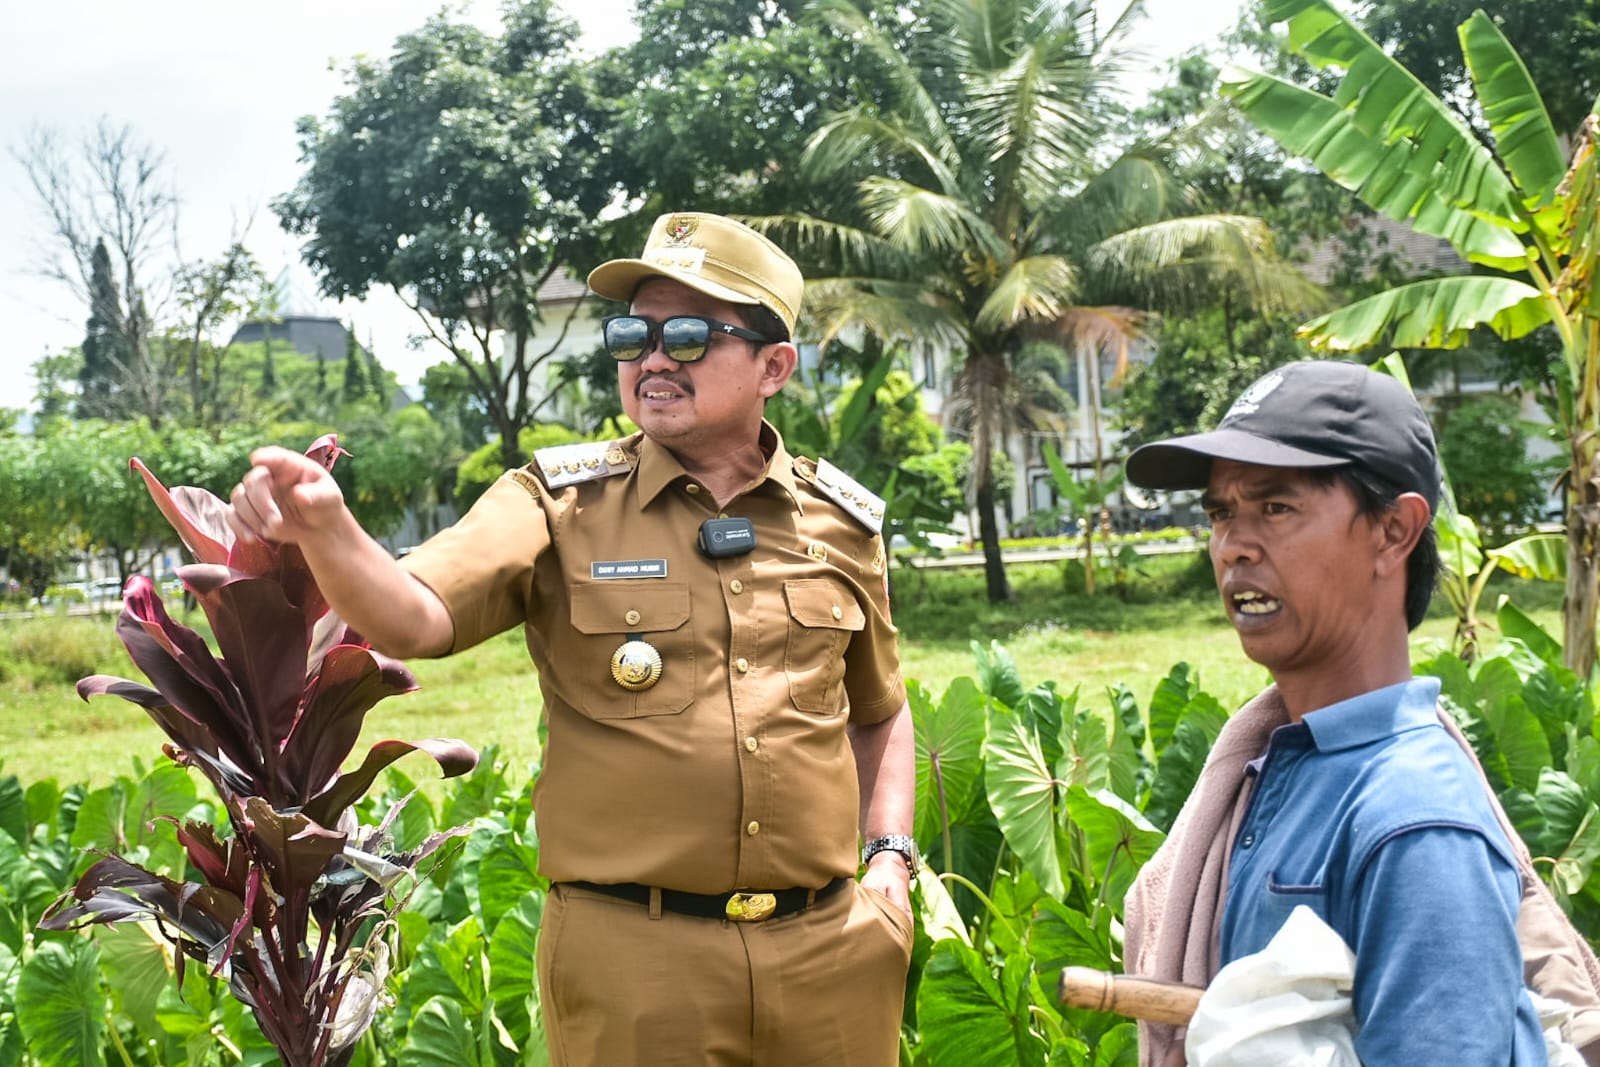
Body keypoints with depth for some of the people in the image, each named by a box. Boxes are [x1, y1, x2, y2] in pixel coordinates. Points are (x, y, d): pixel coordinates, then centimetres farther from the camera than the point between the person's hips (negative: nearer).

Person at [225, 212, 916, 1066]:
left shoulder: (839, 521, 6)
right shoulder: (562, 506, -2)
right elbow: (414, 619, -18)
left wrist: (890, 857, 9)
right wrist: (326, 531, -36)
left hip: (829, 953, 3)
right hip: (631, 963, -2)